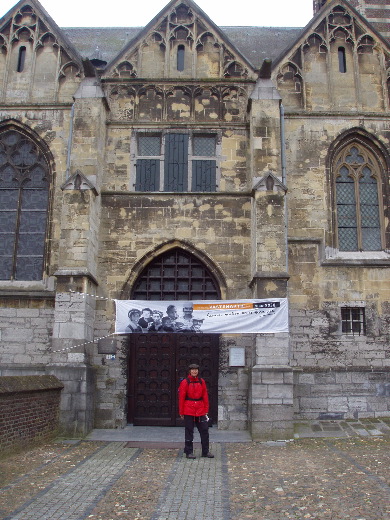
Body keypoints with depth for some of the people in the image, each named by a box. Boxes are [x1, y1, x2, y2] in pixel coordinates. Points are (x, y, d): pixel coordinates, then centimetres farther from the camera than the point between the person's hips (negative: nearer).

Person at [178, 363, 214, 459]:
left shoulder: (202, 381, 6)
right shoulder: (185, 382, -5)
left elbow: (205, 396, 10)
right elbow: (181, 398, -4)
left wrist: (206, 410, 7)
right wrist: (181, 412, -4)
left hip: (200, 411, 4)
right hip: (189, 411, -4)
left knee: (204, 430, 6)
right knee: (189, 432, 3)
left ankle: (205, 451, 17)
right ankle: (189, 452, 14)